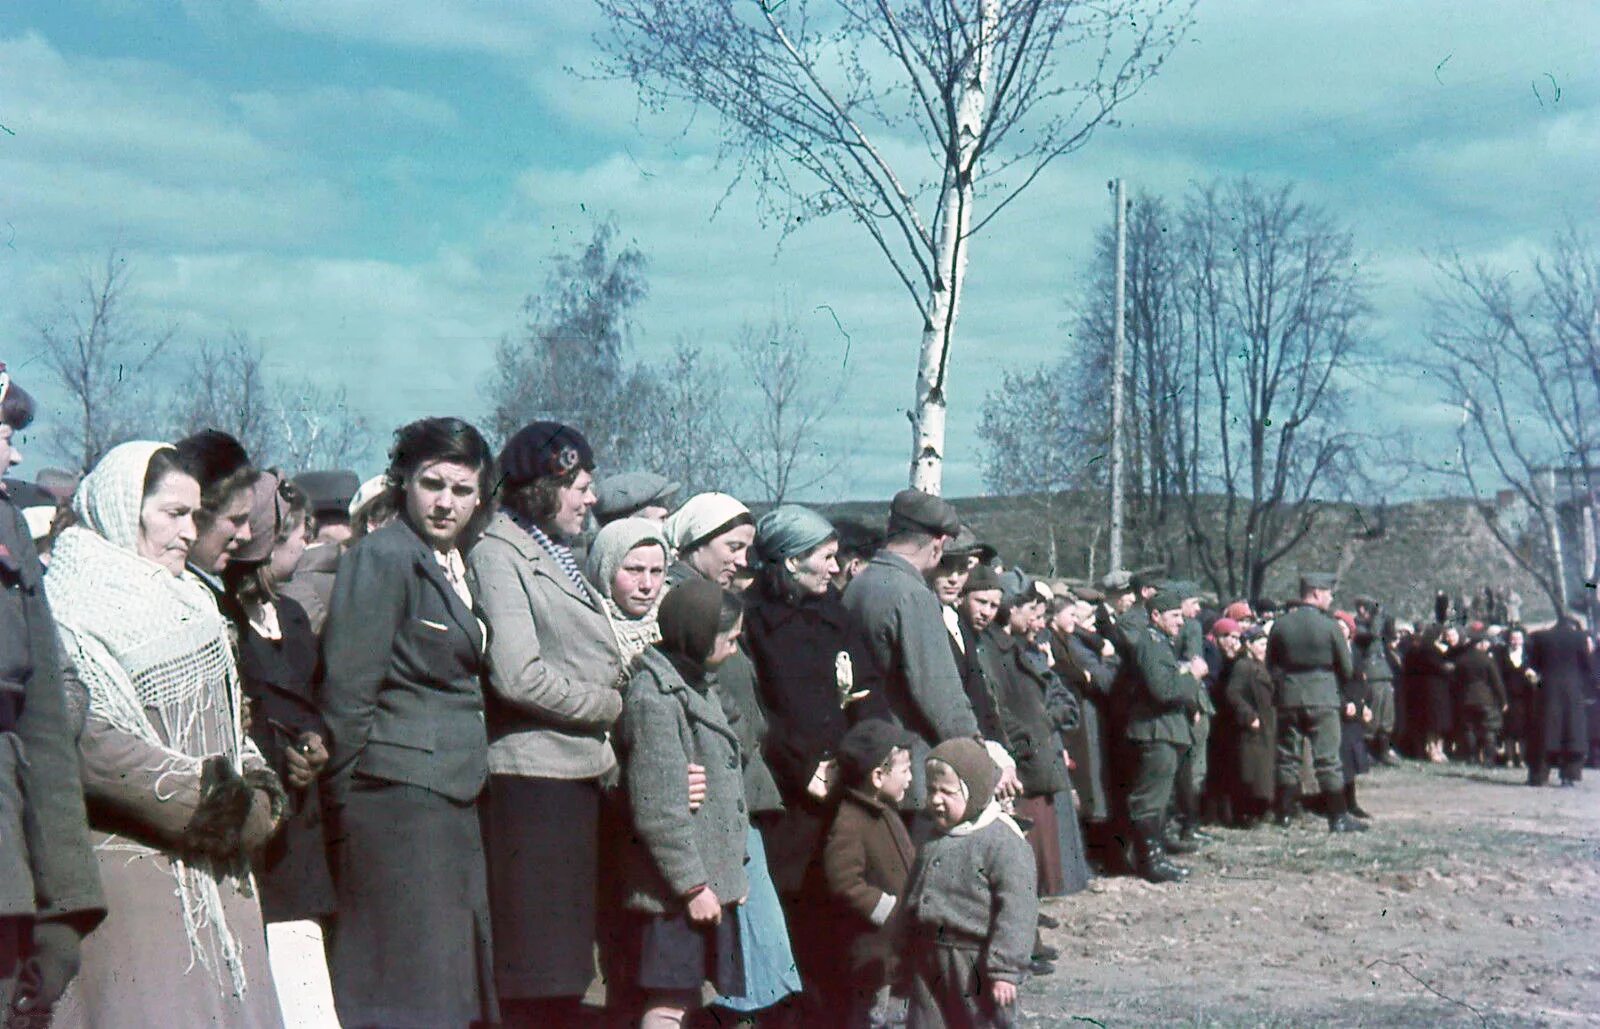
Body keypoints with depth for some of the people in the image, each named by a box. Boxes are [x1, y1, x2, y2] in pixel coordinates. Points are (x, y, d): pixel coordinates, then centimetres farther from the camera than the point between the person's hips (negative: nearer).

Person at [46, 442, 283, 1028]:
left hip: (213, 864, 8)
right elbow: (91, 742, -18)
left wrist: (253, 795, 2)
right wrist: (205, 801, -16)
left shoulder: (188, 600, 19)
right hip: (132, 864, -8)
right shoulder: (74, 605, -7)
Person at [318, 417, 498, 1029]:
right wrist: (344, 802, -13)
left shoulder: (456, 565, 15)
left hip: (452, 797, 9)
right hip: (398, 791, -9)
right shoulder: (383, 558, -10)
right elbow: (347, 692, -13)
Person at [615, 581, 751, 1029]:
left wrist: (729, 875, 18)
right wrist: (693, 884, -18)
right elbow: (657, 810, -19)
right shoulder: (654, 697, -15)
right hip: (679, 889, -9)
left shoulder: (693, 685, 16)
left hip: (708, 879, 9)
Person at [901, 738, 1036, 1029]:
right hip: (929, 962, 7)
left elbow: (1017, 910, -19)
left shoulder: (1003, 842, -17)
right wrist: (910, 955, 21)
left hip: (977, 965, -7)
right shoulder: (933, 836, 9)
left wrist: (1005, 970, -20)